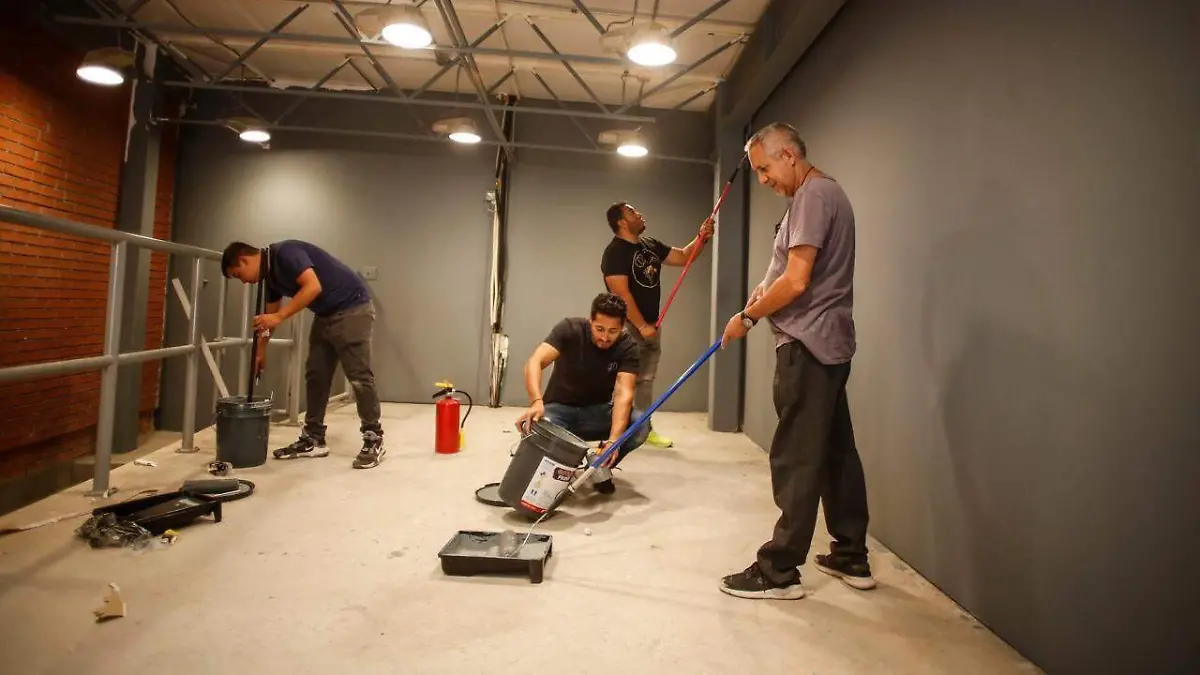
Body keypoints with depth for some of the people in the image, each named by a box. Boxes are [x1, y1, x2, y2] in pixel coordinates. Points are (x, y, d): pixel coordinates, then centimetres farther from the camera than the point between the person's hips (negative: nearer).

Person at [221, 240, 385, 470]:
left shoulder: (285, 253, -15)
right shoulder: (270, 273, 13)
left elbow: (313, 286, -28)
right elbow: (268, 317, 24)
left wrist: (279, 317, -24)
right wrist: (260, 352, 29)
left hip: (352, 309, -10)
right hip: (326, 315, 10)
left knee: (359, 376, -9)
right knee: (315, 376, 9)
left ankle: (374, 440, -2)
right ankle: (313, 439, 16)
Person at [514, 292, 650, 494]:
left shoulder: (627, 347, -15)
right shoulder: (570, 329, -19)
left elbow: (623, 393, -28)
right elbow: (534, 363, -31)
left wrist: (614, 439, -43)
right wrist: (537, 402, -50)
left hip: (598, 411, 1)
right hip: (560, 409, -1)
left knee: (640, 425, -27)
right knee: (533, 429, -34)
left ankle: (601, 465, 2)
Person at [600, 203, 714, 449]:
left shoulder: (651, 245, 10)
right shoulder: (615, 252, -14)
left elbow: (682, 256, 15)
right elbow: (622, 294, -21)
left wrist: (701, 237, -1)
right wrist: (641, 326, -22)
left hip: (652, 324, 8)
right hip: (629, 326, -8)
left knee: (645, 379, 14)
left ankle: (645, 428, 23)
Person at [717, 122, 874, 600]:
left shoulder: (813, 195, -13)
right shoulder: (825, 193, 20)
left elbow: (796, 282, -21)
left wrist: (748, 316, -9)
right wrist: (767, 289, 9)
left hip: (808, 346, -11)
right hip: (828, 344, 11)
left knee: (796, 461, -6)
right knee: (836, 451, 14)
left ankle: (780, 572, 2)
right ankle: (852, 557, 25)